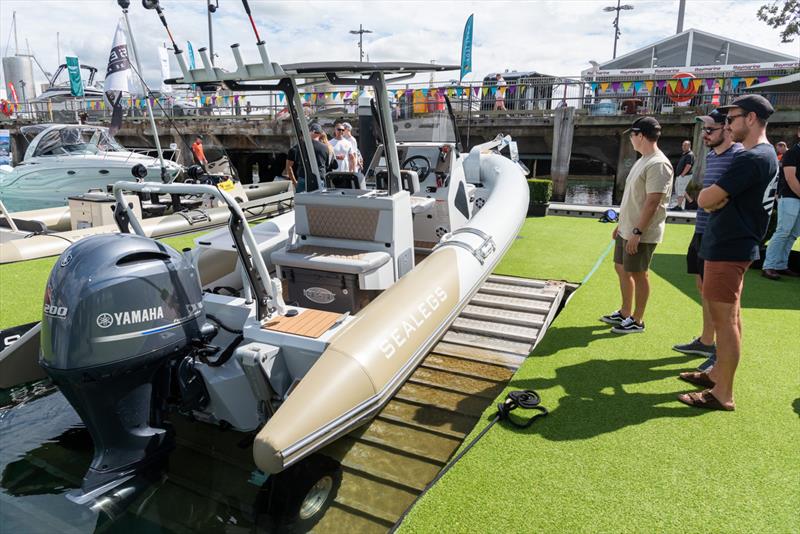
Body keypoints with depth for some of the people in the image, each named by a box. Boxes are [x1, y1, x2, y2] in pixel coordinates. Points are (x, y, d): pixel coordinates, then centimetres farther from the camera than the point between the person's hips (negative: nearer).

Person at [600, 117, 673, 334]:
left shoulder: (658, 164, -19)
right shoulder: (642, 160, 13)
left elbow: (652, 202, -24)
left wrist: (637, 232, -25)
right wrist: (621, 223, 20)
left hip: (642, 234, -10)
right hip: (627, 230, 10)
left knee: (637, 274, 1)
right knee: (621, 268, 16)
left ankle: (637, 321, 15)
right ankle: (625, 313, 31)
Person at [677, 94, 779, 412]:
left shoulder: (751, 159, -20)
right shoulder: (767, 155, 15)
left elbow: (705, 199, -21)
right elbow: (710, 201, 17)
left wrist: (709, 193, -1)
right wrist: (717, 198, -2)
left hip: (728, 249, -11)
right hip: (736, 245, 11)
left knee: (723, 320, -5)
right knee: (729, 316, 17)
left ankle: (722, 395, 3)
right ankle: (718, 374, 31)